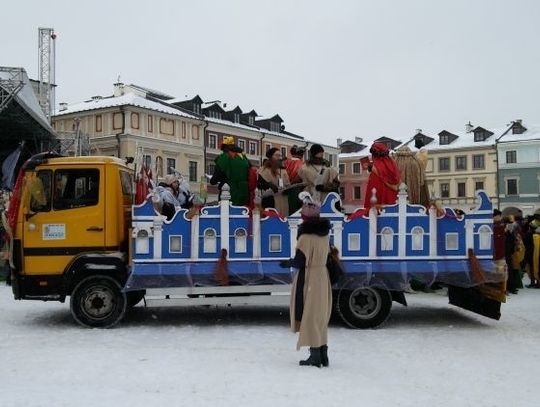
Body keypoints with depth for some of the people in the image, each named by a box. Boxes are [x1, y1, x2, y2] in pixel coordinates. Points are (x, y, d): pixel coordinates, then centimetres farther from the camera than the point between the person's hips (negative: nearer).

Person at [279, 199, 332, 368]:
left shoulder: (306, 236, -18)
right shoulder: (325, 235, 5)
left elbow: (299, 262, -18)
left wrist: (286, 263, 0)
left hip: (308, 279, -7)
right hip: (323, 277, 7)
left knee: (309, 317, 2)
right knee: (321, 316, 16)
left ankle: (315, 355, 5)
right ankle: (323, 355, 21)